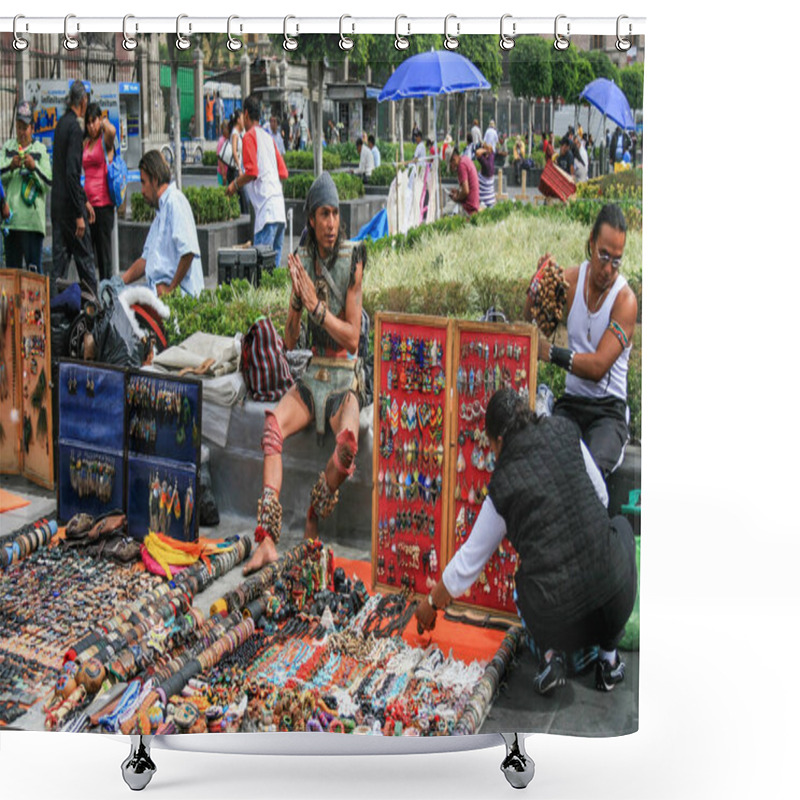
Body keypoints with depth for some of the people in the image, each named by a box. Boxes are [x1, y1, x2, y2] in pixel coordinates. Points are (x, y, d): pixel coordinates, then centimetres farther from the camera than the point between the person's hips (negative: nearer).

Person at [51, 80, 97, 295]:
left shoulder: (61, 123, 12)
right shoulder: (74, 127, -15)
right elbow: (72, 173, -21)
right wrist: (79, 214, -20)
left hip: (57, 202, 8)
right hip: (70, 204, -8)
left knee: (60, 256, 10)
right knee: (85, 256, 2)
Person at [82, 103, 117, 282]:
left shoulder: (105, 140, -2)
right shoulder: (85, 143, 16)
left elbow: (112, 131, -27)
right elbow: (83, 173, 19)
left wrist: (105, 122, -5)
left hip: (103, 203, -6)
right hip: (87, 203, 6)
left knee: (104, 251, -4)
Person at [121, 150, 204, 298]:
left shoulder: (175, 201, -8)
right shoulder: (161, 210, 26)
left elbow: (189, 251, -22)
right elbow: (146, 259, 27)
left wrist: (171, 289, -16)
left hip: (179, 292, -9)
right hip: (160, 289, 9)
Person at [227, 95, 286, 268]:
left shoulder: (249, 136, -1)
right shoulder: (268, 137, 22)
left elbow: (251, 172, -12)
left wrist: (235, 184, 4)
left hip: (266, 209, -8)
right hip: (280, 210, 8)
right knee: (275, 261, 9)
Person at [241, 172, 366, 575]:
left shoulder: (352, 260, -6)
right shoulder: (303, 262, 7)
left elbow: (353, 337, -10)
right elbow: (289, 340, 8)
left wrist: (316, 305, -20)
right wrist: (296, 302, -9)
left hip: (345, 378, -4)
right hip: (312, 376, 4)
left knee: (348, 440, -36)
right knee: (273, 423, -27)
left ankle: (313, 520, -9)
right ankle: (267, 539, -32)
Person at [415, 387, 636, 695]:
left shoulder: (502, 488, 0)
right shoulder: (565, 435, 3)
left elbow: (467, 564, 10)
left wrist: (432, 603, 27)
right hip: (616, 599, 0)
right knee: (620, 526, 32)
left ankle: (549, 654, 8)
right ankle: (609, 658, 26)